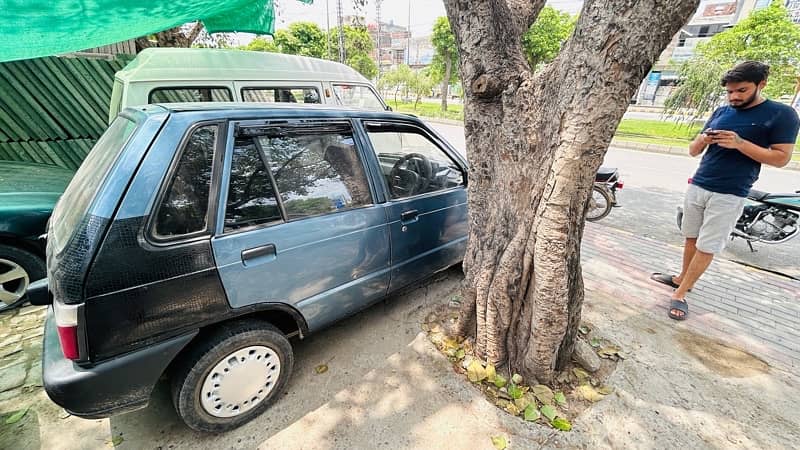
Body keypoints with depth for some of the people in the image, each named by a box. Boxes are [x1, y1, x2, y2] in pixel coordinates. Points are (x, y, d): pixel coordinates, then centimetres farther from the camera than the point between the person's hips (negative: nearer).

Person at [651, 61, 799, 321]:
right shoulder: (721, 112, 10)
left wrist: (739, 143, -18)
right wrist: (702, 140, -11)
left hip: (729, 196, -5)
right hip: (697, 186, 5)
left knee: (707, 248, -1)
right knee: (691, 238, 12)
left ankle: (680, 295, 5)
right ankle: (682, 278, 27)